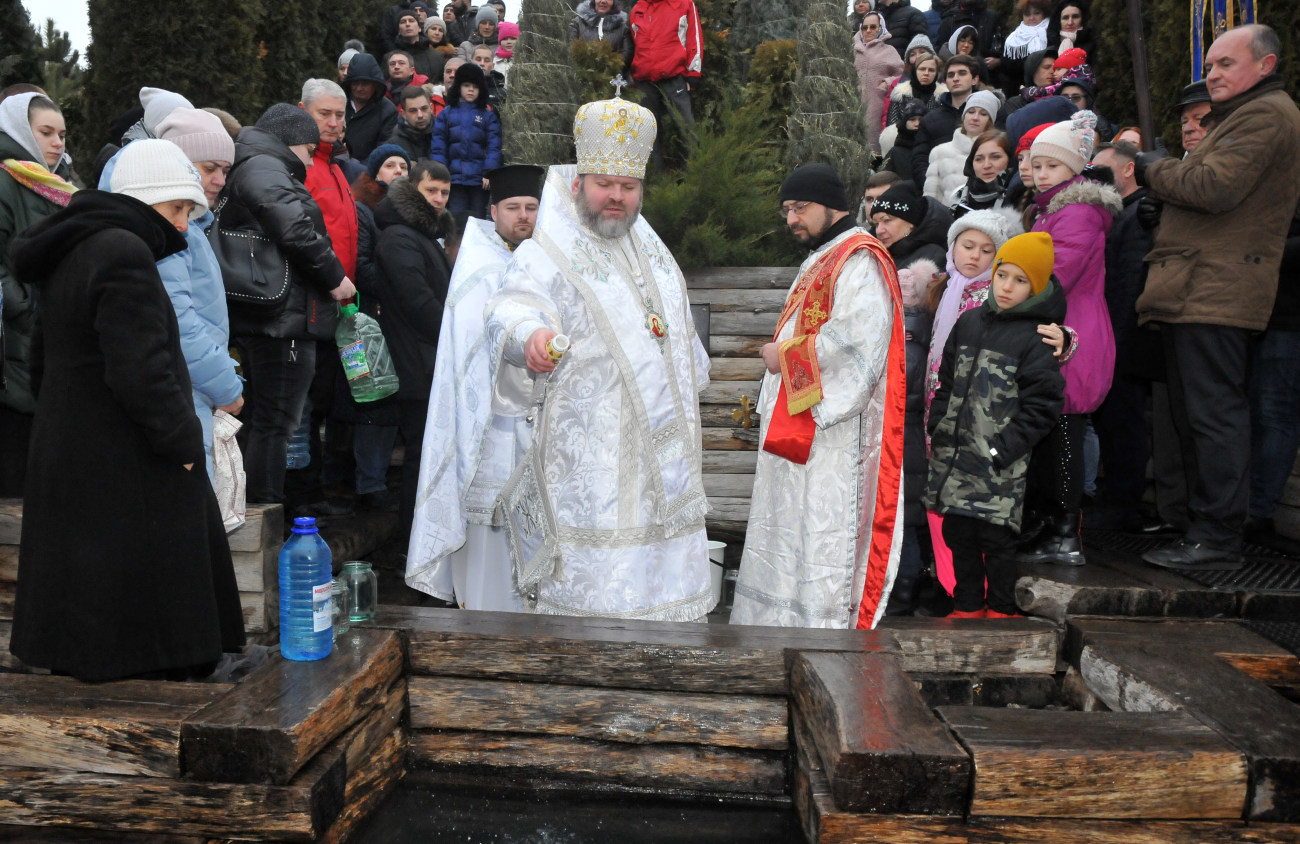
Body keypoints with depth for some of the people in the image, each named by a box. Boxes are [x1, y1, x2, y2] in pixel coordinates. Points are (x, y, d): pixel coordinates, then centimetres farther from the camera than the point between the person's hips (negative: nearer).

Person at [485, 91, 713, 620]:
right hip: (592, 458, -6)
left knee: (668, 596, 13)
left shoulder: (652, 251, 14)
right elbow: (514, 307, -28)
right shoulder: (545, 256, -8)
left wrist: (687, 402, 28)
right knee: (594, 599, -4)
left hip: (667, 455, 7)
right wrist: (531, 335, -51)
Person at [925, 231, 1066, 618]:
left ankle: (1001, 610, 17)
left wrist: (1003, 449, -13)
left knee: (996, 537, 0)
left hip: (999, 464, -6)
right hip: (954, 454, 6)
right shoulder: (969, 322, 11)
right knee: (958, 532, 11)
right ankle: (967, 607, 26)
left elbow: (1042, 405, -9)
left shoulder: (1037, 337, -7)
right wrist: (937, 430, 11)